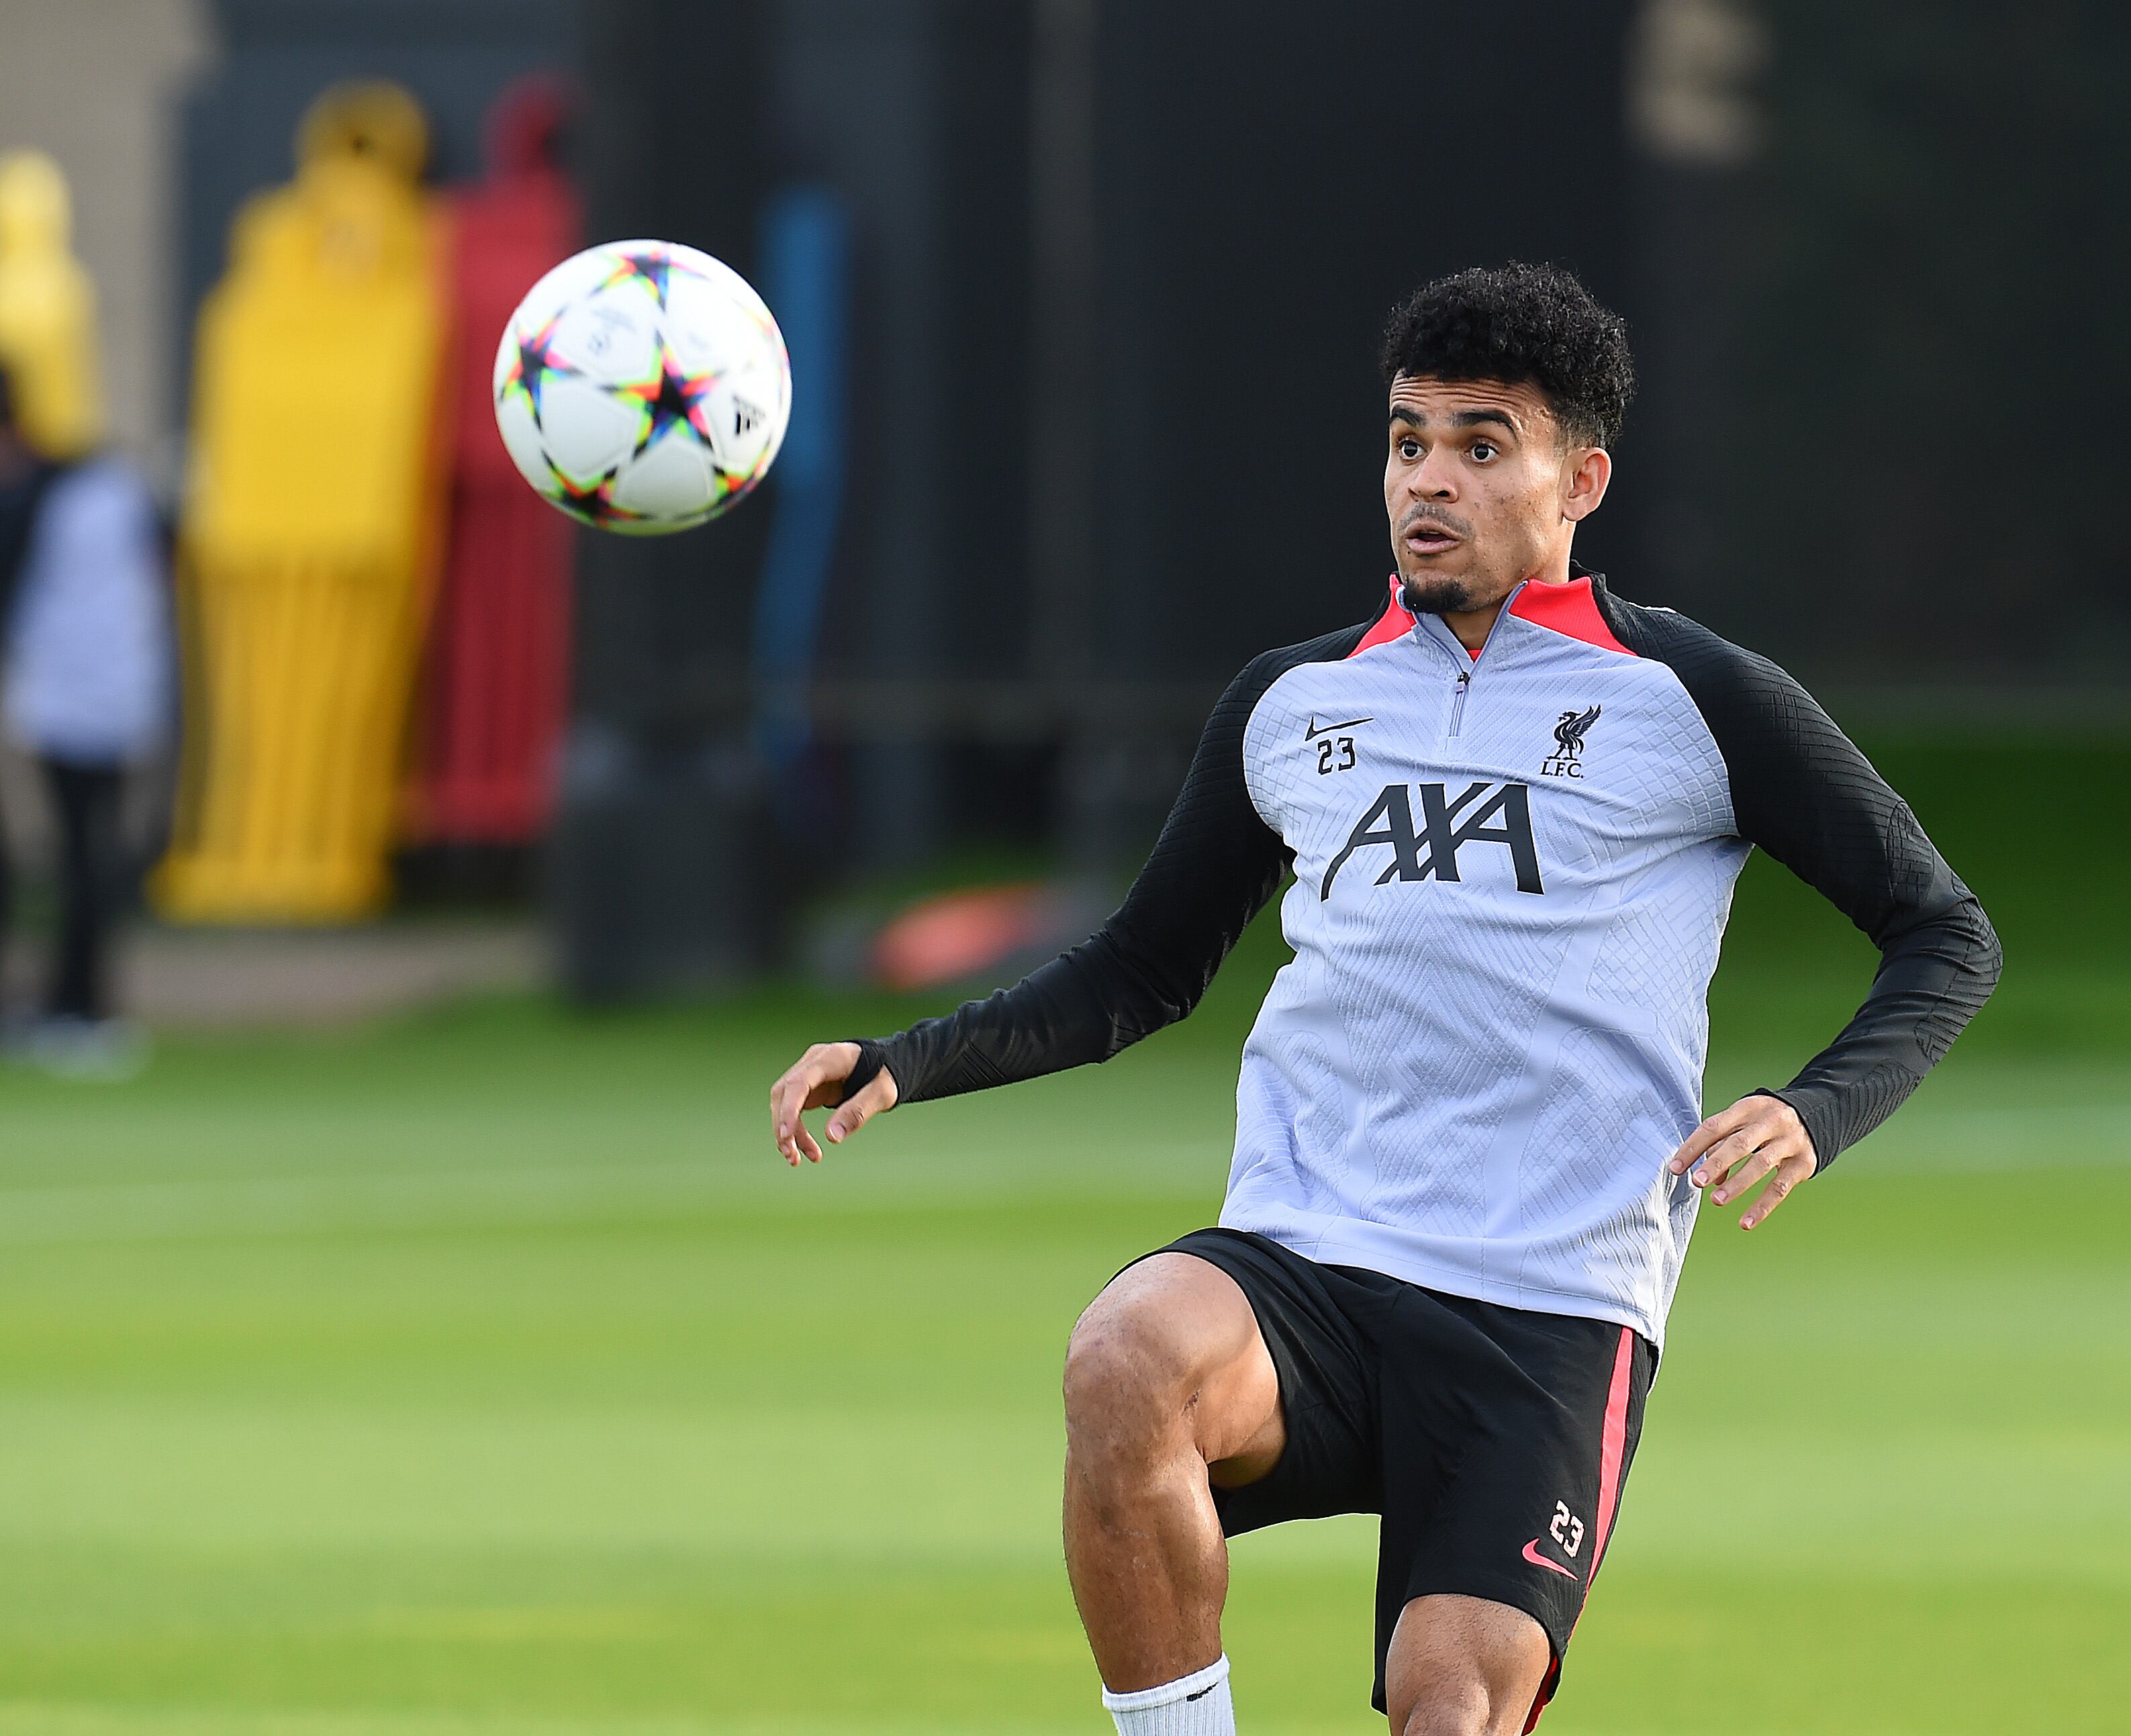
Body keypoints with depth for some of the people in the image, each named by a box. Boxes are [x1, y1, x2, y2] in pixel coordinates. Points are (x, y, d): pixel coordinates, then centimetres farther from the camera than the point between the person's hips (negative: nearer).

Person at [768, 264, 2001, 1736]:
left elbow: (1946, 934, 10)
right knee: (1126, 1364, -32)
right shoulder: (1292, 704, 18)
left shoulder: (1693, 701, 6)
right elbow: (1145, 971, 31)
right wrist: (904, 1066, 17)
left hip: (1553, 1319, -3)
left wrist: (1817, 1116, -9)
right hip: (1297, 1269, 3)